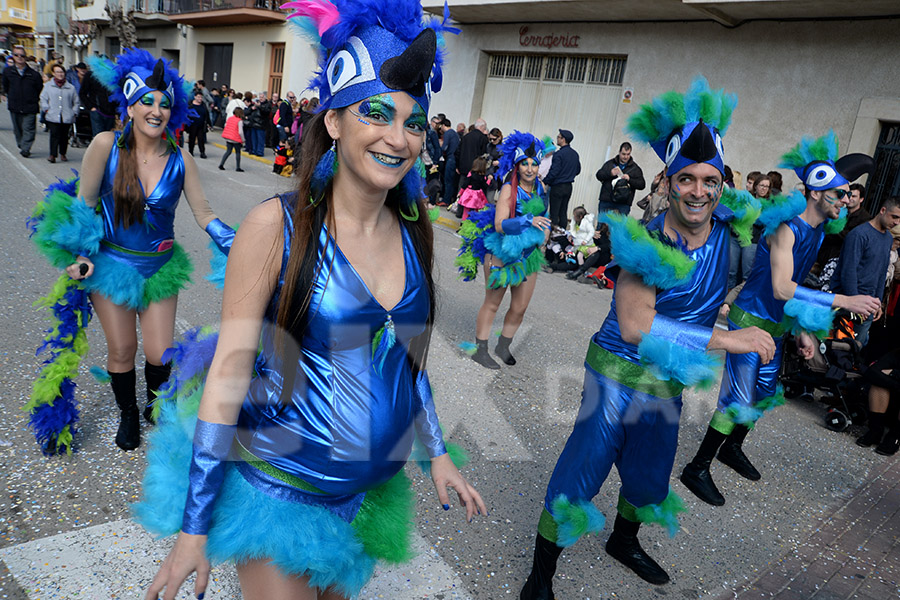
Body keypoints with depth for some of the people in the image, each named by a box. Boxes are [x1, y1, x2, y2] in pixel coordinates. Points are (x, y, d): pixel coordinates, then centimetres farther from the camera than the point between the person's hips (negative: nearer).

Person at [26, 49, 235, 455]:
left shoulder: (179, 160, -8)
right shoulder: (107, 145, -12)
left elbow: (203, 213, -3)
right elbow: (83, 202, -4)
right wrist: (80, 253, -8)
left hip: (159, 267, 1)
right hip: (111, 263, -1)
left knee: (160, 354, 2)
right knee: (121, 351, 7)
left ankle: (157, 405, 36)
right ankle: (128, 414, 36)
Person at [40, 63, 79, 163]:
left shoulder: (70, 87, 11)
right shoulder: (48, 85, 11)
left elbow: (76, 101, 15)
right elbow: (43, 99, 10)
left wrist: (74, 112, 5)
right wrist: (46, 109, -1)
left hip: (67, 117, 1)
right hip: (53, 117, -1)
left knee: (64, 136, 7)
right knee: (54, 135, -10)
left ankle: (62, 154, 22)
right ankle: (52, 155, -9)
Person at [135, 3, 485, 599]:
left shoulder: (414, 231, -3)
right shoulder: (277, 225, -18)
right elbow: (230, 369, -15)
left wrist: (437, 452, 13)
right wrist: (194, 525, -12)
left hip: (371, 492, 5)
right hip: (277, 490, -4)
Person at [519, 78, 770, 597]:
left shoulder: (726, 229, -5)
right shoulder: (651, 244, -23)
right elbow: (637, 328, -30)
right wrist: (729, 339, -27)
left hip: (671, 384, 6)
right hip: (619, 375, -6)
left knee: (650, 477, 24)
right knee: (580, 475, 0)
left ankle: (624, 542, 55)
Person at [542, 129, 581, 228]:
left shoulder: (559, 154, -16)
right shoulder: (575, 154, 8)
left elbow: (553, 172, -20)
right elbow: (578, 170, 18)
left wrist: (544, 182, -9)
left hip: (558, 187, -8)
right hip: (569, 187, 8)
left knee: (554, 213, -3)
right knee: (563, 213, 12)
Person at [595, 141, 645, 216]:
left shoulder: (635, 168, 10)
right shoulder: (610, 163, 13)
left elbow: (642, 185, 4)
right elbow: (599, 175, 8)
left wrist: (629, 179, -13)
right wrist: (610, 173, -11)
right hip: (606, 202, 2)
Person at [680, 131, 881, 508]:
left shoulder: (819, 229, 7)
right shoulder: (787, 227, -21)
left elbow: (798, 283, 12)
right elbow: (782, 288, -31)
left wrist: (802, 329, 8)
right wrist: (842, 301, -31)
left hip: (777, 326, 9)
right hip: (752, 319, -9)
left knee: (765, 392, 19)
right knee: (738, 398, -6)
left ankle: (733, 448, 40)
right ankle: (697, 468, 5)